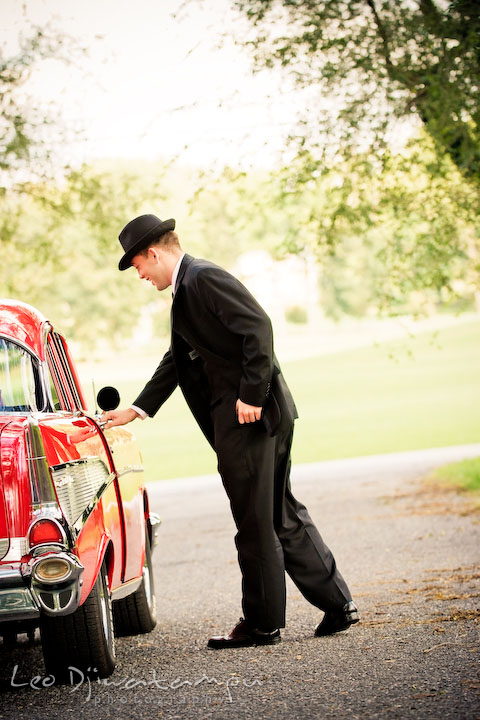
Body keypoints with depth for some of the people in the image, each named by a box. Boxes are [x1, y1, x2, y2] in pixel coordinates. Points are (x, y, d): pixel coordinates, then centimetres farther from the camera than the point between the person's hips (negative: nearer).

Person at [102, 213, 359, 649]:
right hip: (246, 417, 10)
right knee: (283, 516, 13)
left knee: (255, 523, -1)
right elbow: (177, 360, 28)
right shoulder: (185, 291, 19)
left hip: (250, 416, -10)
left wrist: (251, 396, -22)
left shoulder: (205, 278, -12)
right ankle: (337, 604, 15)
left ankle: (262, 624, 8)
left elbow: (258, 326, -21)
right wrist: (136, 410, 28)